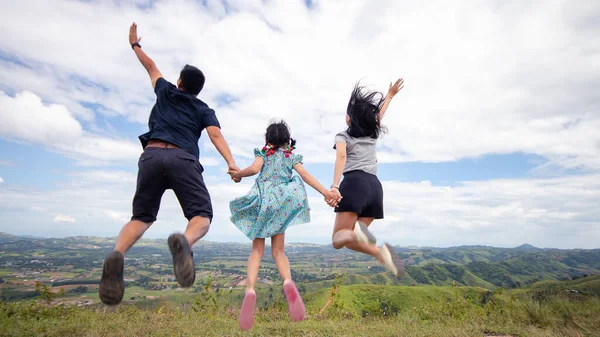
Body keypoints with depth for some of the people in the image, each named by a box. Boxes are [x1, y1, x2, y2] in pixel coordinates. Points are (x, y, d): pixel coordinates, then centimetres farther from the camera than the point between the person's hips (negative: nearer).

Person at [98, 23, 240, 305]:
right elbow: (215, 135, 0)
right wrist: (231, 163, -13)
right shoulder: (204, 110, 19)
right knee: (202, 216, -3)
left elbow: (151, 67, 43)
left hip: (151, 155, 3)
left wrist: (135, 45, 59)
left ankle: (117, 254, -21)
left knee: (142, 217, 10)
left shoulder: (166, 92, 26)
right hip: (183, 159, -2)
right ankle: (183, 241, -38)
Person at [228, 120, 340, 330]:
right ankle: (288, 282, -24)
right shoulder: (291, 155, 15)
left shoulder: (263, 152, 11)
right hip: (282, 200, 1)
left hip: (262, 199, -1)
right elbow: (305, 175, 1)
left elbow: (254, 169, -8)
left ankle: (250, 289, -23)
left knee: (257, 251, 2)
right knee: (278, 251, 7)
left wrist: (237, 174, 10)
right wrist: (325, 192, -6)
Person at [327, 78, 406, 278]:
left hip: (354, 183, -5)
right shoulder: (373, 133, 24)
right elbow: (379, 114, 45)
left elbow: (341, 157, -10)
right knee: (347, 240, 8)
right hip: (375, 187, 5)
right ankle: (380, 251, -24)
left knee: (338, 239, -5)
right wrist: (390, 95, 60)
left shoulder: (343, 136, 11)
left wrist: (334, 186, -23)